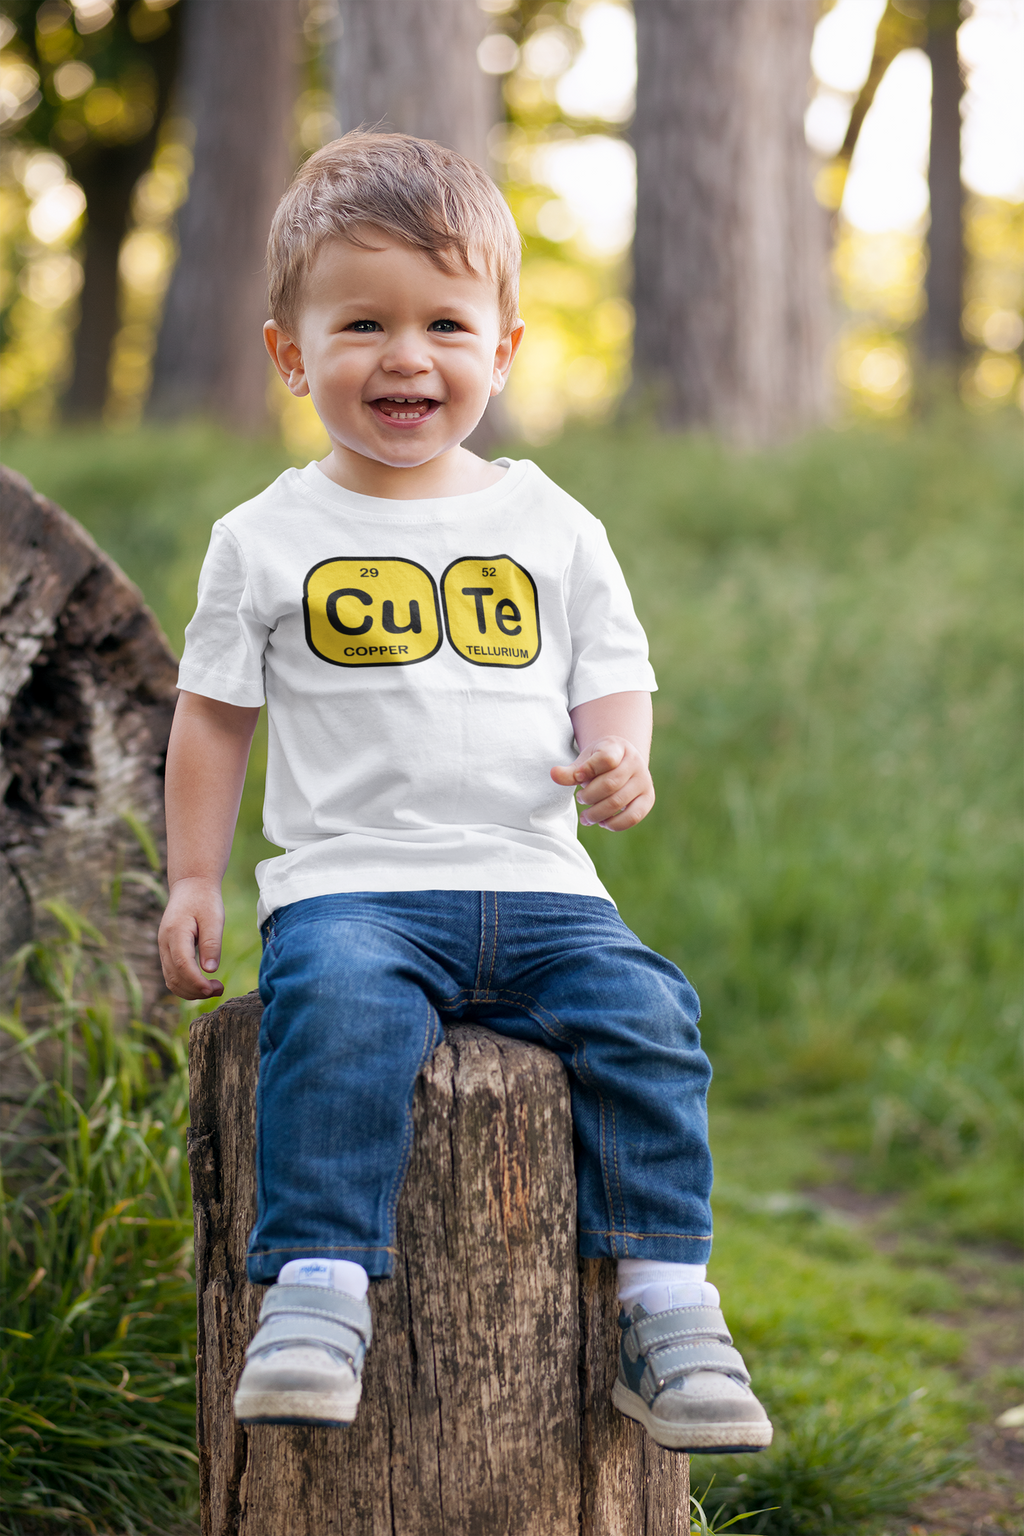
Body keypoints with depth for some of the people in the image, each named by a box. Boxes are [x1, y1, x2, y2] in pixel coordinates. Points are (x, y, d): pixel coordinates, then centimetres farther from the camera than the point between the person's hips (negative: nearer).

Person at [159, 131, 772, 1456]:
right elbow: (214, 713, 14)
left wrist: (618, 761, -7)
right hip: (350, 883, -2)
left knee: (645, 1015, -22)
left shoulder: (554, 529, 11)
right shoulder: (267, 540, 7)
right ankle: (315, 1295, -29)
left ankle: (666, 1309, -13)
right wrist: (194, 879, 7)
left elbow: (613, 684, 16)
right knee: (339, 1012, -33)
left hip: (536, 885, 2)